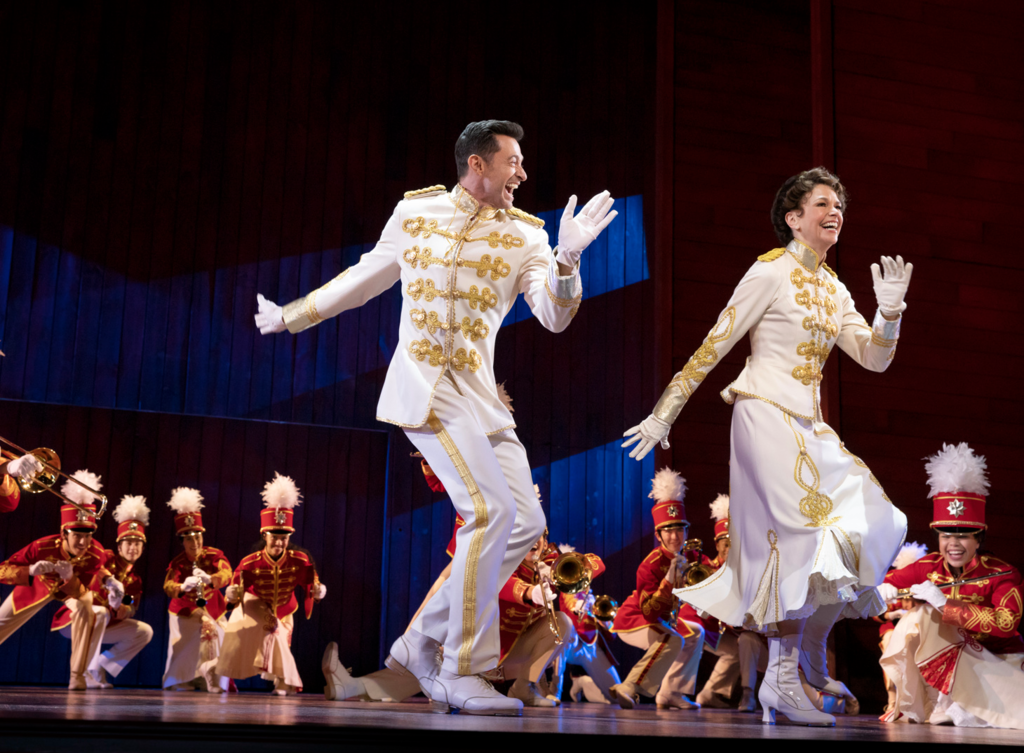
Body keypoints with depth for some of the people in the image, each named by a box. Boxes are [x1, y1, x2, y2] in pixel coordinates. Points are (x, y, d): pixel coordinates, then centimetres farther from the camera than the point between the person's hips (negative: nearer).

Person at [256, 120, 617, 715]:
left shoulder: (525, 235, 7)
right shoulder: (414, 213, 4)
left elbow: (555, 316, -6)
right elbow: (362, 281, 19)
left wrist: (568, 259, -24)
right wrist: (290, 316, 25)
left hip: (481, 397, 5)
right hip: (423, 385, -5)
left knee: (526, 523, 1)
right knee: (492, 511, -20)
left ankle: (421, 643, 14)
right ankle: (462, 672, -10)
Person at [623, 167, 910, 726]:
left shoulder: (833, 290, 17)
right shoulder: (772, 271, -5)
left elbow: (874, 358, 12)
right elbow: (713, 346, -6)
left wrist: (890, 311, -8)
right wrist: (664, 414, -7)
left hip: (809, 426, 8)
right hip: (768, 415, -8)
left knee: (865, 527, 3)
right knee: (800, 529, -16)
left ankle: (811, 656, 15)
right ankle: (781, 680, -11)